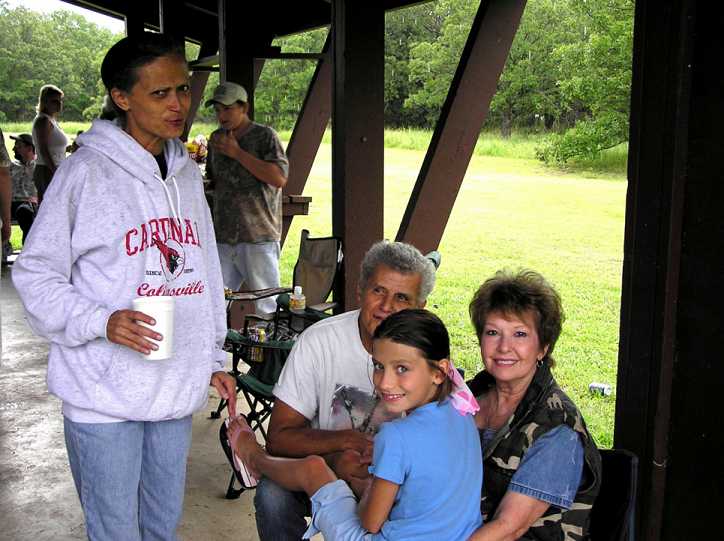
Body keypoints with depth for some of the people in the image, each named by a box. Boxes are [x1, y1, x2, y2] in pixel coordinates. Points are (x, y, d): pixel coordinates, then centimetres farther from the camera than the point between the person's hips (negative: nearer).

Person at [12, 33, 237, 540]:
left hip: (177, 388, 6)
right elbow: (36, 274, -7)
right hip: (105, 394, -5)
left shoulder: (187, 175, 10)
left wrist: (215, 358, 17)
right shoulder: (86, 173, -10)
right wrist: (101, 321, -22)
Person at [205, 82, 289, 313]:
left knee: (267, 307, -2)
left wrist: (237, 153, -14)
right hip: (222, 238, 5)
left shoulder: (265, 136, -3)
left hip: (259, 237, -5)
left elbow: (280, 178, -17)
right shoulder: (216, 139, 15)